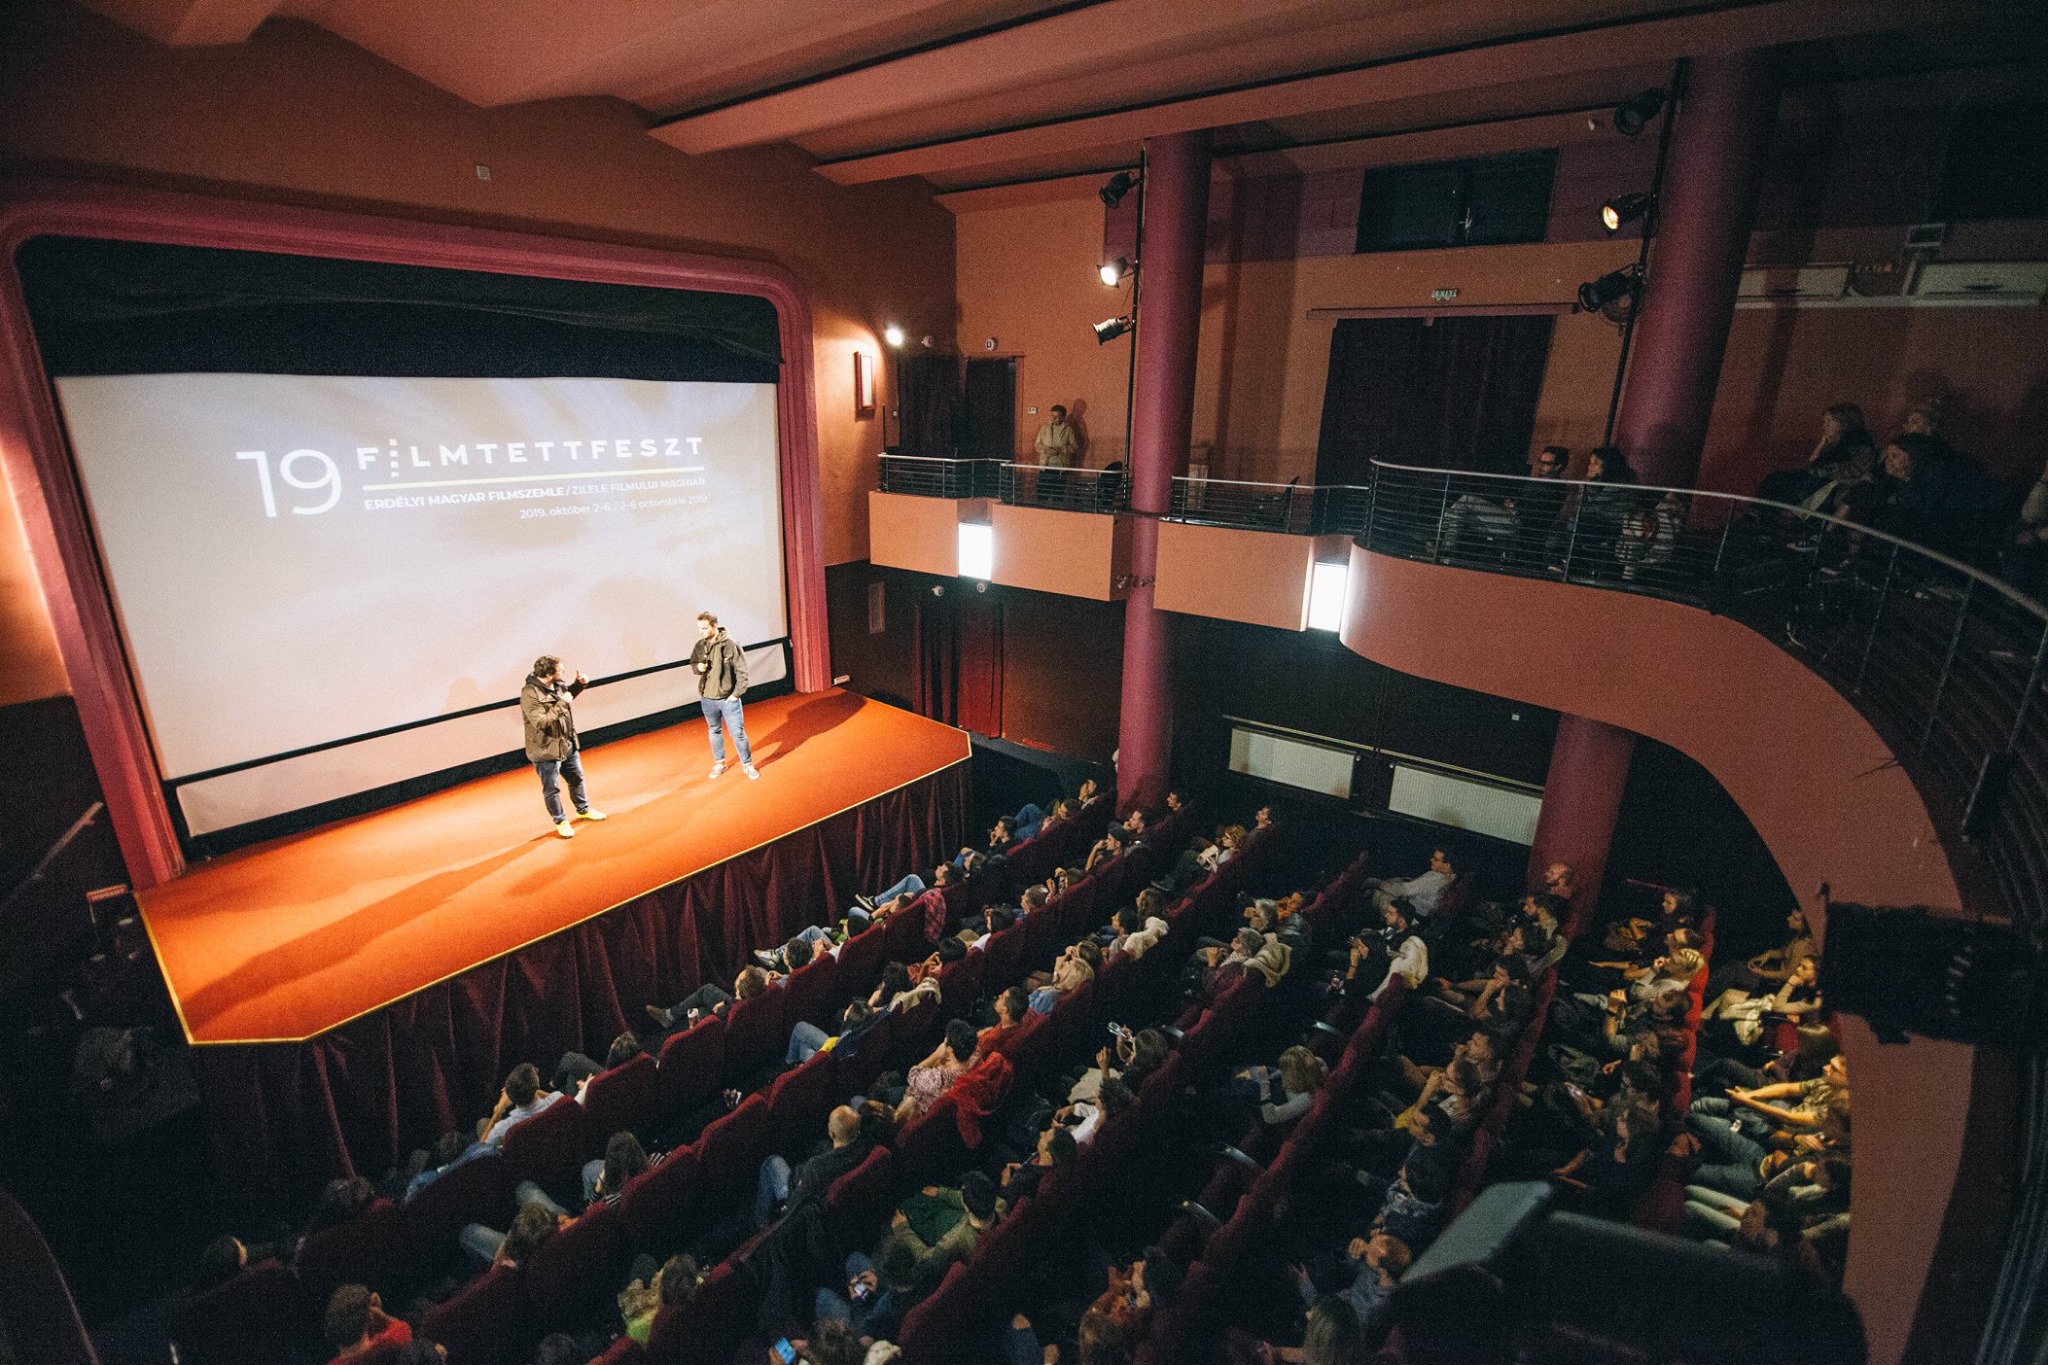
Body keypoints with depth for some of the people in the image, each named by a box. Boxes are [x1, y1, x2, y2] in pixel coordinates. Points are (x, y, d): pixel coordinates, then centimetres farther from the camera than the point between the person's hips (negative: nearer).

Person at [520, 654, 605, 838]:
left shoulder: (557, 684, -3)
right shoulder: (530, 694, -27)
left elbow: (568, 693, 20)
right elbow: (540, 722, -34)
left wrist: (580, 684, 1)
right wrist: (562, 704, -30)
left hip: (567, 744, 8)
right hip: (546, 751, -8)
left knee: (577, 778, 23)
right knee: (551, 789, 10)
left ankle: (583, 810, 44)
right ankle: (561, 821, 28)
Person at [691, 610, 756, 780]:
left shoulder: (730, 644, -16)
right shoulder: (699, 646, -3)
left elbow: (741, 672, -12)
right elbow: (693, 662, 15)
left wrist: (737, 694, -15)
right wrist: (698, 667, -9)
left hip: (728, 699, -4)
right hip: (707, 699, 4)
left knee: (738, 733, 2)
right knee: (714, 731, 19)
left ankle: (747, 765, 19)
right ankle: (719, 763, 36)